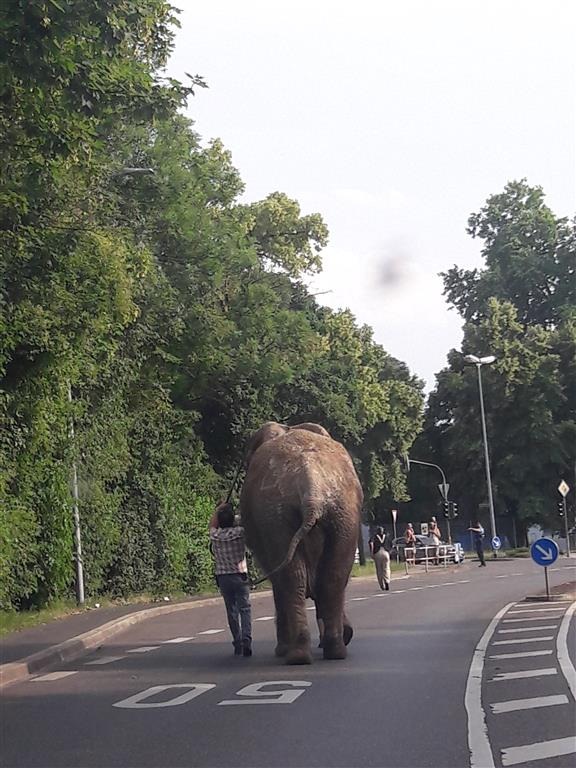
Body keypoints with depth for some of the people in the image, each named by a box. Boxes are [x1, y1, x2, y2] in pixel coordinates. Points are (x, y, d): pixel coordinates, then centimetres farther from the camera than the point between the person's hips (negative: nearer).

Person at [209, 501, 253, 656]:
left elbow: (212, 523, 20)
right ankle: (246, 640, -21)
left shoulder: (214, 535, -1)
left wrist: (220, 508, 31)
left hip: (222, 578, 3)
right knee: (245, 609, -4)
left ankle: (237, 643, 9)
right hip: (240, 576, -3)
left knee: (232, 611, 9)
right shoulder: (239, 532, -11)